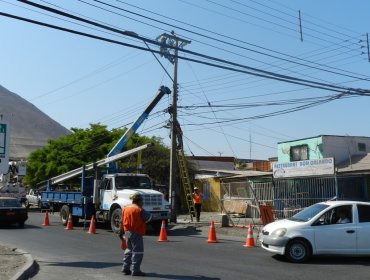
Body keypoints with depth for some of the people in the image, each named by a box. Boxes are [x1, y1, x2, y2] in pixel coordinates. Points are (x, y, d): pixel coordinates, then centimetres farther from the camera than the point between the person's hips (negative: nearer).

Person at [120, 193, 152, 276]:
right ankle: (135, 270, 0)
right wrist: (147, 213, 8)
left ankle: (126, 268, 25)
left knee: (129, 250, 21)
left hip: (127, 232, 8)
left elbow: (122, 221, 14)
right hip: (136, 233, -8)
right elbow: (148, 218, -11)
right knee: (138, 251, 0)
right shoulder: (140, 210, -15)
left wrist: (121, 232, 22)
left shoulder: (125, 208, 8)